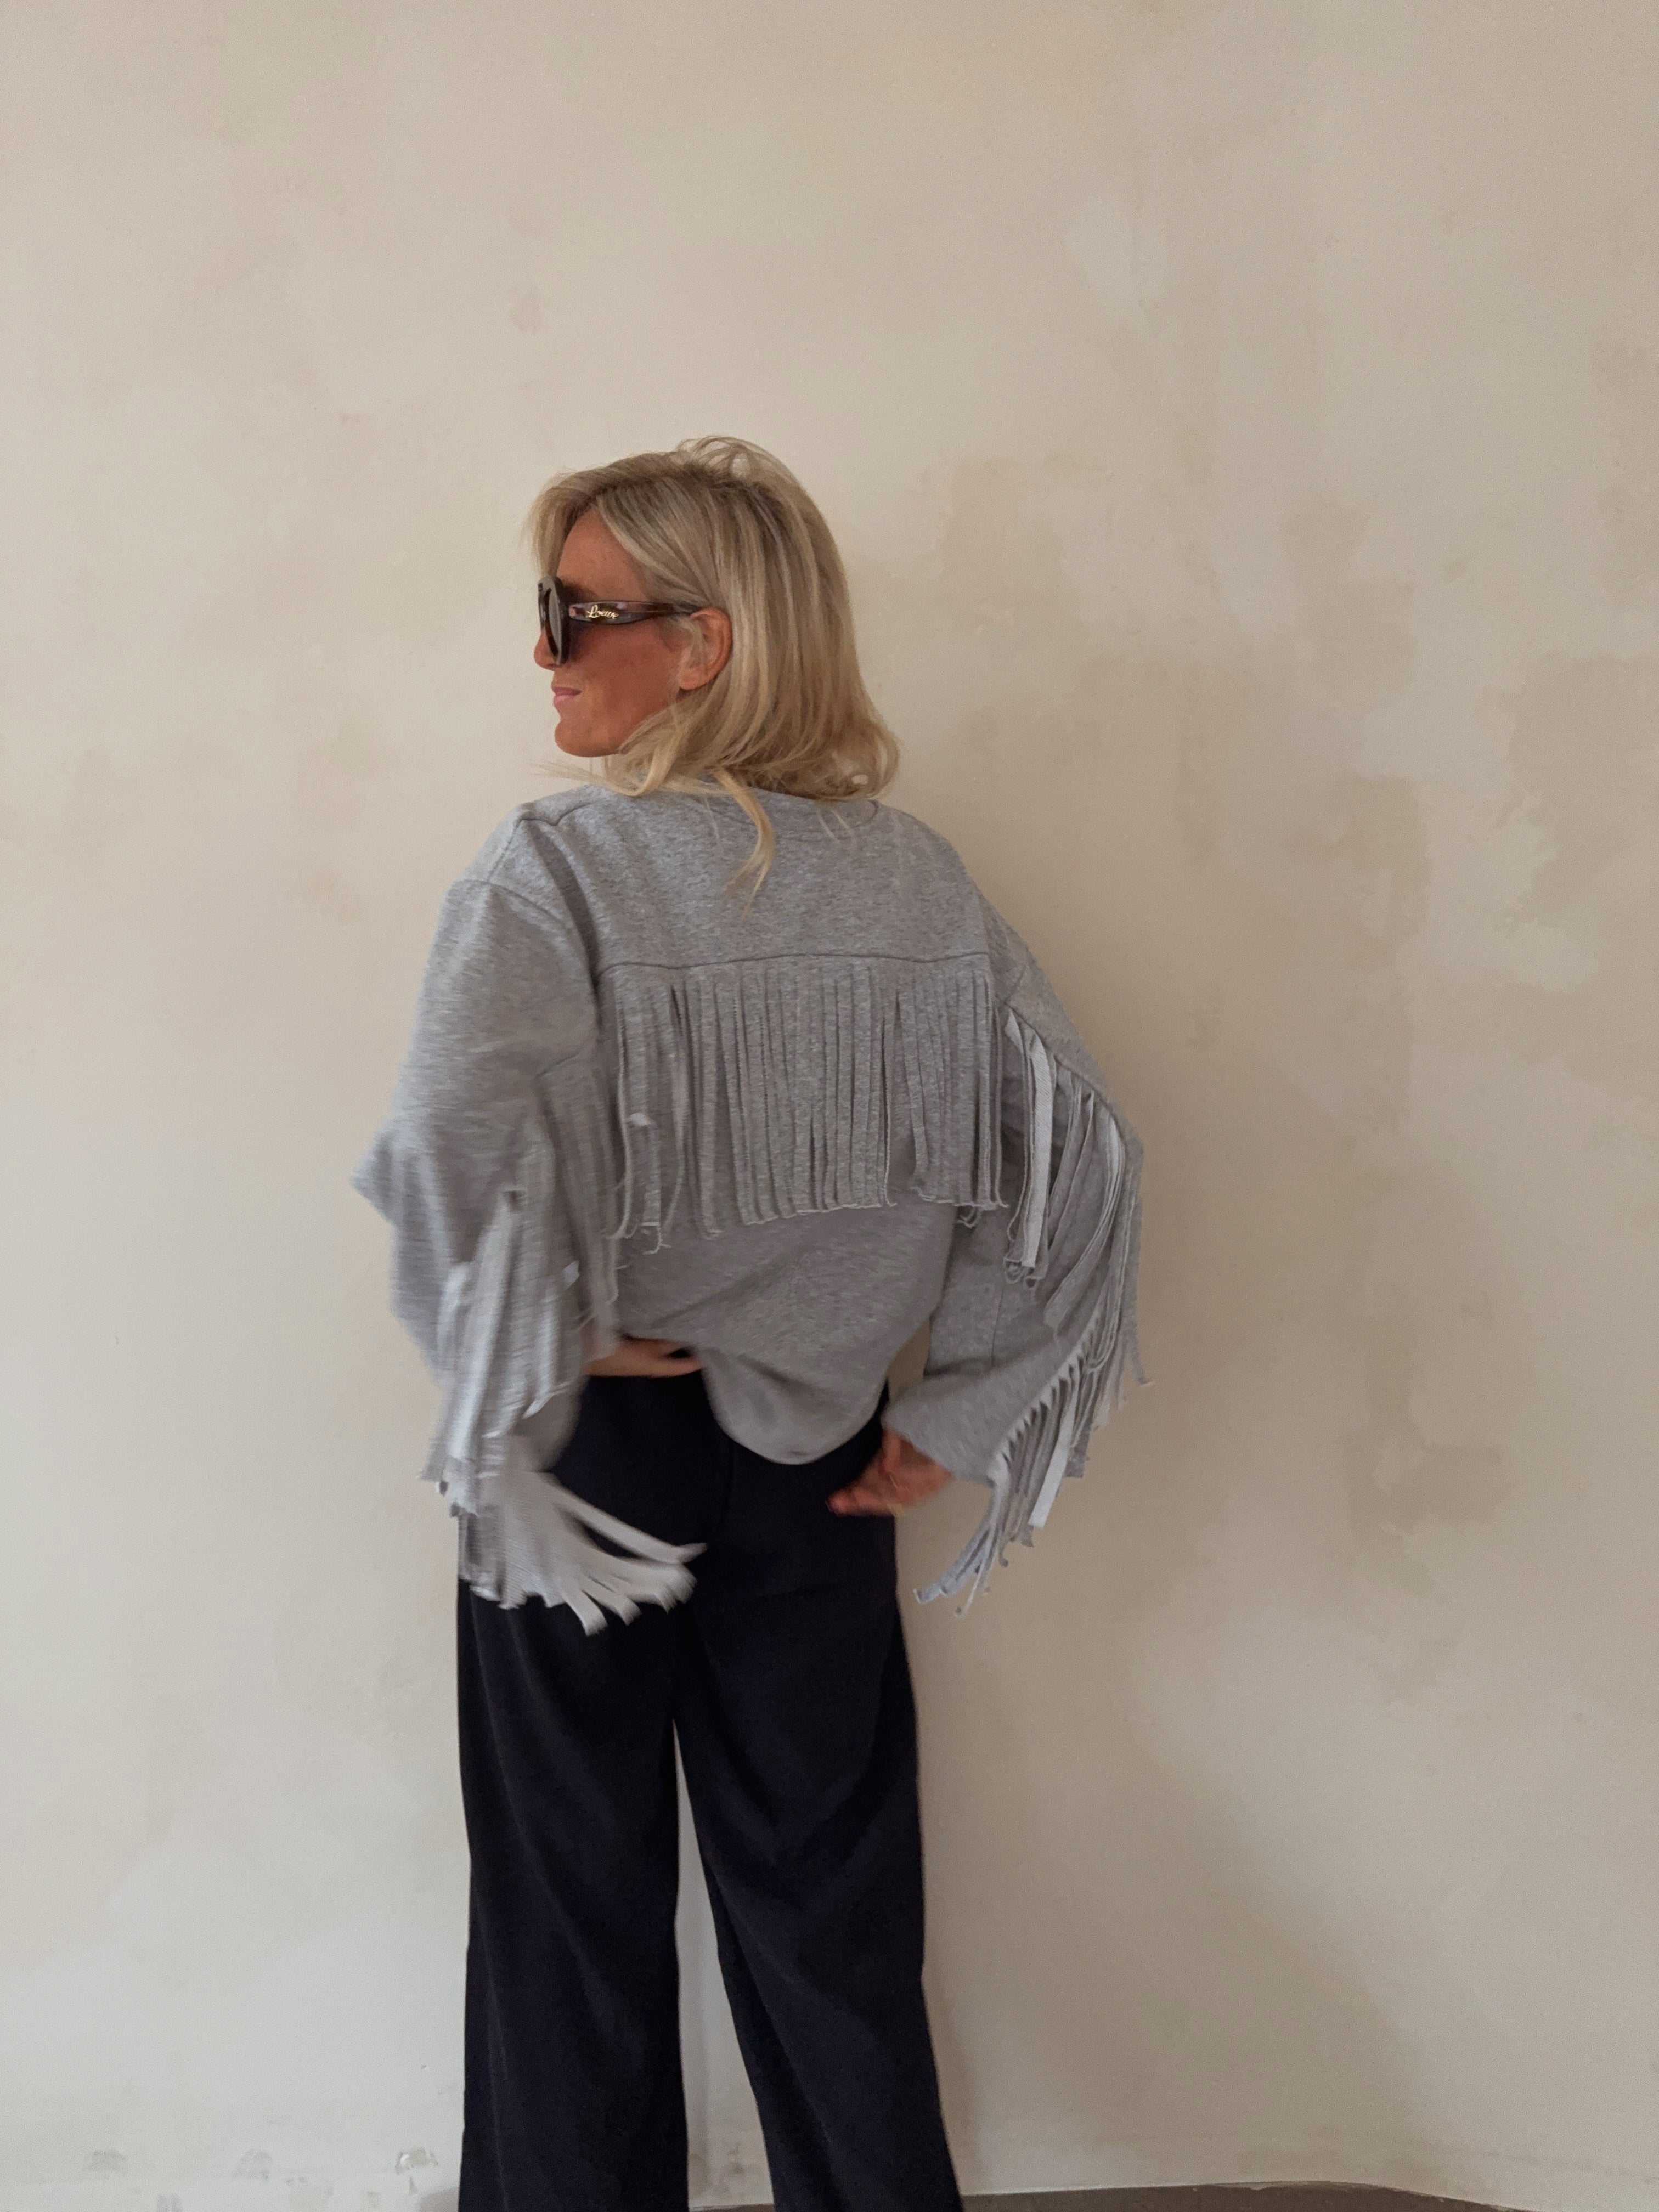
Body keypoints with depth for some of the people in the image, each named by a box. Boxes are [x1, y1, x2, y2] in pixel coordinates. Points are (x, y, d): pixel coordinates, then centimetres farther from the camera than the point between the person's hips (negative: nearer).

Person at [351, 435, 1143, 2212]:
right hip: (818, 1464, 4)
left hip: (600, 1452, -3)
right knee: (829, 1899, 19)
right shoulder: (916, 878, -2)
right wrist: (954, 1414, 3)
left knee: (574, 1897, 16)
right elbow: (1075, 1149, -2)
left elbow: (454, 1158, -32)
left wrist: (540, 1358, -15)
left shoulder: (553, 869, -17)